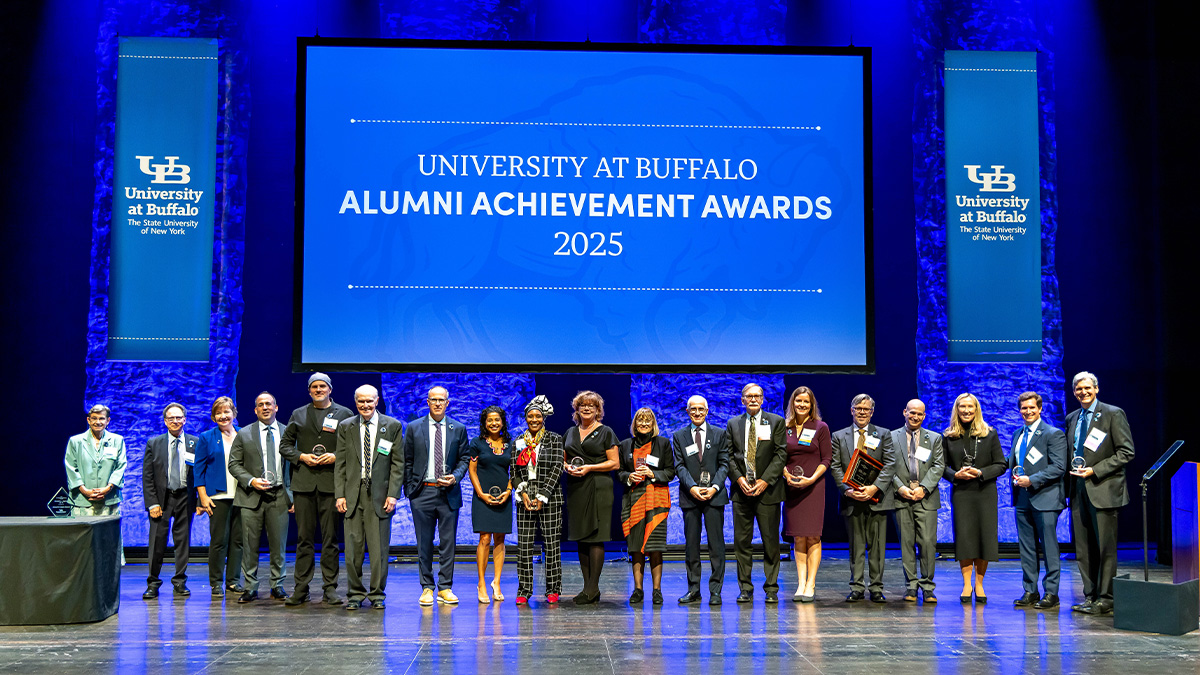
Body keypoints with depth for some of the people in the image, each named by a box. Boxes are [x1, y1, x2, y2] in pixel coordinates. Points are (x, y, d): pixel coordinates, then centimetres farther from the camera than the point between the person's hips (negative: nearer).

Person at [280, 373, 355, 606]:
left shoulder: (344, 414, 9)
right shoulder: (298, 414, 16)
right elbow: (285, 445, 15)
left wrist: (336, 457, -9)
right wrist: (301, 457, -3)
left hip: (331, 482, -2)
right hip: (303, 482, 2)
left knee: (330, 538, -1)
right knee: (304, 537, 2)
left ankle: (330, 588, 4)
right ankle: (300, 588, 6)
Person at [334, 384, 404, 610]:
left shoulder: (393, 426, 4)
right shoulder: (345, 426, 9)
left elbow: (398, 463, 2)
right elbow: (340, 464, 8)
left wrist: (393, 494, -6)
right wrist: (339, 495, -1)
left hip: (380, 495, -1)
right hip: (353, 494, 1)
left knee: (379, 548, 0)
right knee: (353, 547, 1)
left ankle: (377, 594, 11)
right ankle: (355, 593, 12)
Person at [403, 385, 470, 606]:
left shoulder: (458, 429, 7)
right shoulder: (414, 428, 5)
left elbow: (464, 459, 10)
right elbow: (407, 461, 7)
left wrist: (455, 477, -8)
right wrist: (410, 488, 0)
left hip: (449, 493, 1)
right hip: (422, 492, -1)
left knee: (448, 542, 3)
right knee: (424, 544, 3)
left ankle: (445, 588, 10)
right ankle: (427, 588, 12)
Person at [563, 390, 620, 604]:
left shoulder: (606, 432, 2)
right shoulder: (570, 432, 17)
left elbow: (614, 462, -2)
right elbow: (563, 458, 21)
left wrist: (589, 467, -13)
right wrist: (567, 467, -2)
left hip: (598, 488, -5)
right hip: (575, 488, 6)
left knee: (595, 537, -9)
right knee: (581, 538, 6)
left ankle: (592, 589, -7)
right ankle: (588, 587, 11)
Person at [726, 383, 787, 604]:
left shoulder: (776, 422, 5)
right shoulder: (733, 424, 12)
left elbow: (781, 454, -1)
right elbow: (729, 455, 8)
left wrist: (765, 480, -11)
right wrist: (739, 478, -8)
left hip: (767, 489, -2)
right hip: (741, 489, 2)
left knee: (770, 541, 1)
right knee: (741, 541, 2)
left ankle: (771, 589, 9)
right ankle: (745, 589, 9)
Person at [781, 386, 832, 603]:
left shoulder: (821, 428, 2)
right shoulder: (784, 427, 10)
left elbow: (827, 459, 0)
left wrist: (812, 479, -13)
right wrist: (786, 475, -7)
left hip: (814, 486, -2)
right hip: (792, 487, 3)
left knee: (812, 536, -4)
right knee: (798, 537, 3)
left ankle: (810, 585, -1)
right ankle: (801, 585, 5)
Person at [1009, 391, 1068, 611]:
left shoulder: (1054, 434, -6)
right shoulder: (1017, 434, 16)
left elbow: (1059, 467, -13)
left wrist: (1031, 480, -17)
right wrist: (1015, 477, 6)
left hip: (1044, 499, -7)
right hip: (1022, 499, 7)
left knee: (1049, 547, -3)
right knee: (1026, 547, 9)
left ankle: (1051, 593, 2)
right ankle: (1030, 592, 15)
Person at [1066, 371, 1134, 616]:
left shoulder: (1113, 414, -3)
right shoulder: (1071, 418, 16)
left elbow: (1126, 451, -8)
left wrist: (1095, 470, -14)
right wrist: (1073, 471, 8)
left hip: (1103, 488, -6)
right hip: (1079, 489, 6)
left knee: (1105, 547, -4)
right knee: (1083, 548, 7)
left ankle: (1105, 599, 1)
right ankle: (1090, 596, 13)